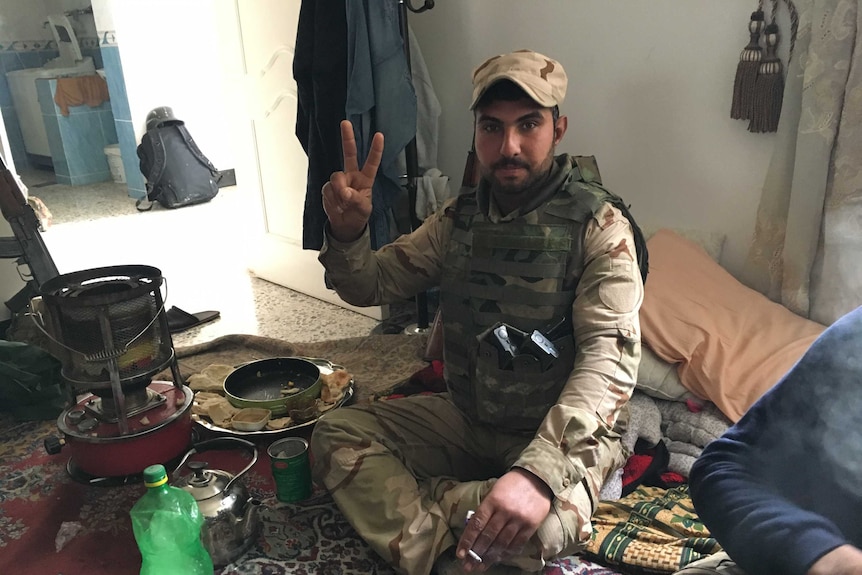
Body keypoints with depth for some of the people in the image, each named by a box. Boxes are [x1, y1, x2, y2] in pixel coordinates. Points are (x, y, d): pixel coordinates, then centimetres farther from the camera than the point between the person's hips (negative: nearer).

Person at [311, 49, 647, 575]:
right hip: (466, 420, 6)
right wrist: (348, 232, -20)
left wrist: (538, 471, -39)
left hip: (564, 431, -5)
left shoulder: (598, 224, -14)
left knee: (542, 527, -36)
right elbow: (371, 286, 5)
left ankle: (409, 500, -11)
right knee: (337, 434, -8)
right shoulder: (459, 218, 3)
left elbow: (610, 356, -25)